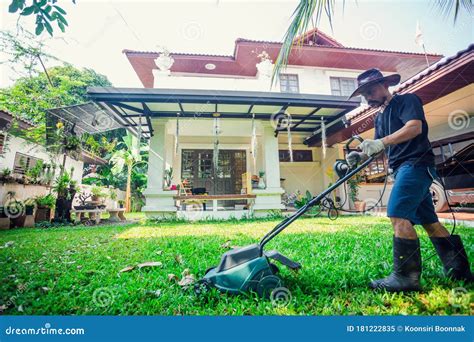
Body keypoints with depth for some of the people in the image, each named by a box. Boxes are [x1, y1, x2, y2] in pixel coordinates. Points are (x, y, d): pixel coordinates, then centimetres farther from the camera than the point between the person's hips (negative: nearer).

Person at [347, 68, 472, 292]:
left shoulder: (406, 100, 0)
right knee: (428, 220, 11)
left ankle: (406, 277, -14)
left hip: (416, 164, -9)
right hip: (402, 169, 9)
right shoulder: (379, 118, 22)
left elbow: (415, 127, -18)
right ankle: (458, 269, 21)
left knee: (398, 215, -18)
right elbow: (380, 150, 18)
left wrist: (381, 142, -29)